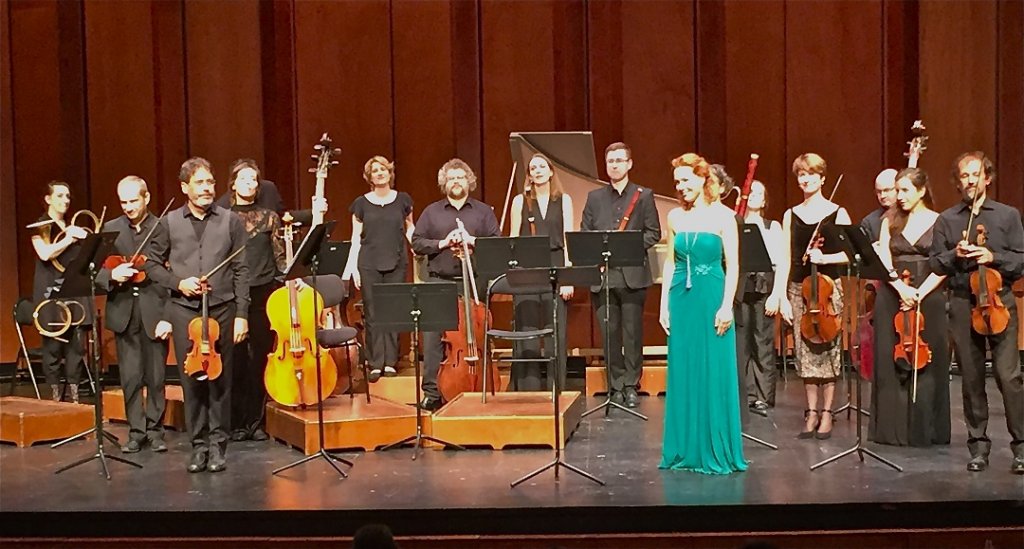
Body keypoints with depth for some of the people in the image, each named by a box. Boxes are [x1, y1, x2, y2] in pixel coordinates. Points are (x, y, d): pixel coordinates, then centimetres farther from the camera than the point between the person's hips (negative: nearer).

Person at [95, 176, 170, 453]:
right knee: (130, 377, 5)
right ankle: (136, 431, 15)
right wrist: (111, 275, -16)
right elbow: (97, 269, 6)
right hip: (123, 313, 2)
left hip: (154, 311, -2)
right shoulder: (110, 229, 9)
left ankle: (155, 430, 16)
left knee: (156, 376, 4)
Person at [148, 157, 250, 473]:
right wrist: (178, 283, -7)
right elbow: (153, 264, 11)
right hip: (184, 311, 1)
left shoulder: (231, 221, 4)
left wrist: (242, 314, -4)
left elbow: (241, 271, 2)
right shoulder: (170, 222, 6)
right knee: (191, 379, 4)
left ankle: (218, 444, 12)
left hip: (222, 309, -1)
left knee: (220, 379, 2)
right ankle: (198, 444, 13)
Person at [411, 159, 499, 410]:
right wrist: (442, 243, -7)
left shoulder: (483, 211, 12)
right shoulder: (431, 212, 13)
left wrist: (472, 241, -11)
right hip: (439, 283, 0)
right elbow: (417, 243, 7)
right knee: (433, 337, -4)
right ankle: (432, 393, 2)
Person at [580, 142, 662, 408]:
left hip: (633, 274, -2)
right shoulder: (594, 197, 13)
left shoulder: (643, 196, 6)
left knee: (632, 334, 1)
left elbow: (654, 232, 2)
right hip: (602, 275, 2)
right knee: (609, 334, 4)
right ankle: (616, 386, 12)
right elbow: (584, 234, 10)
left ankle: (631, 386, 10)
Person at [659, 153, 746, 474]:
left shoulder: (721, 217, -3)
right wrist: (664, 304, 6)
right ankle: (685, 450, 16)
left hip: (712, 299, -4)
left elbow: (732, 265, -4)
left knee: (715, 375, 0)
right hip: (681, 300, 4)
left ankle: (717, 451, 10)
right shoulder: (675, 216, 8)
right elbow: (670, 263, 12)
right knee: (682, 375, 7)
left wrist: (727, 305, -13)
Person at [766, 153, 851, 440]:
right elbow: (786, 258, 6)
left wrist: (825, 258, -19)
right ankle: (812, 412, 12)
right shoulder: (791, 215, 8)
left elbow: (850, 253, -3)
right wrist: (780, 295, -1)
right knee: (805, 351, 4)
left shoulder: (837, 212, -1)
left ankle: (826, 412, 9)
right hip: (798, 288, 3)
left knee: (827, 350, -1)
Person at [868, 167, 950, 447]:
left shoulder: (939, 222, 2)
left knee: (926, 362, -1)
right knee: (890, 362, 1)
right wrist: (901, 288, -15)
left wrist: (920, 293, -15)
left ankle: (924, 429, 8)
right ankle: (893, 428, 8)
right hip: (892, 296, 2)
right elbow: (883, 261, 0)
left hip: (928, 297, -2)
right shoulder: (890, 221, 9)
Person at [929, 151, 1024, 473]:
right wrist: (954, 255, -10)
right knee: (971, 378, 7)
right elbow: (935, 264, 8)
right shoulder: (946, 220, 9)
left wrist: (994, 257, -14)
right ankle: (979, 444, 16)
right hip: (962, 305, 2)